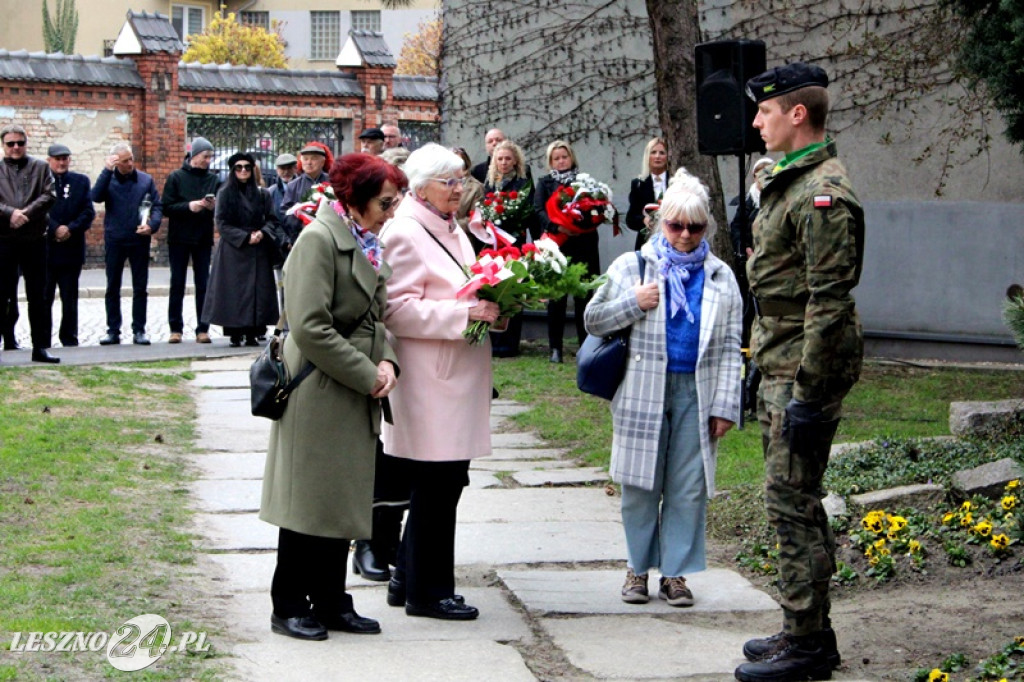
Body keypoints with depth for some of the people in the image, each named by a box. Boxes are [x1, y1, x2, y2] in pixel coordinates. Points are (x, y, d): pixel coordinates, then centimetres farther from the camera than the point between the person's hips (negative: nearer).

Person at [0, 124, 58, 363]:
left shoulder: (41, 167, 9)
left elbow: (49, 196, -2)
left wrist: (26, 213, -13)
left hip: (34, 238, 1)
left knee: (38, 296, 5)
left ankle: (40, 347, 9)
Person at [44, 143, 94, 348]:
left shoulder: (81, 181, 10)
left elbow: (89, 212, 3)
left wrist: (70, 228, -10)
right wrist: (55, 229, -16)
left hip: (71, 247, 2)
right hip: (45, 246, -2)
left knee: (70, 297, 6)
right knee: (44, 295, 1)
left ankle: (69, 336, 13)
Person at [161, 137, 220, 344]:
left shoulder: (214, 179, 6)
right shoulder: (176, 178, -1)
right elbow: (167, 208, -6)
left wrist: (214, 207, -14)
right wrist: (189, 206, -19)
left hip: (203, 239, 2)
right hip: (179, 238, -2)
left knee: (203, 285, 2)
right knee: (177, 284, 3)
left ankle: (203, 329, 4)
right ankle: (175, 328, 8)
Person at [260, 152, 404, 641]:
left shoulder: (366, 242, 13)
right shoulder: (319, 239, -15)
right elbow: (310, 327, -21)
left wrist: (386, 361, -3)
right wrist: (367, 375, -18)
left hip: (355, 398, 9)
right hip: (319, 394, -9)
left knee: (344, 499, 13)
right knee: (310, 500, -1)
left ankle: (331, 602, 22)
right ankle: (289, 607, 10)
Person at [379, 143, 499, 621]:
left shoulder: (451, 230, 17)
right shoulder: (405, 234, -12)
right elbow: (398, 309, -19)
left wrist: (488, 307, 8)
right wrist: (464, 312, -23)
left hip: (456, 383, 10)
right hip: (429, 388, -10)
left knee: (443, 485, 14)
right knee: (436, 487, -4)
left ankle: (408, 581, 23)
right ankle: (426, 591, 6)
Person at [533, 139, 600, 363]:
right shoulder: (545, 183, 11)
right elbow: (539, 212, -2)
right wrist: (557, 226, -20)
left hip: (583, 246, 1)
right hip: (555, 246, -1)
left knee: (584, 296, 1)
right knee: (556, 298, -1)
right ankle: (555, 348, 4)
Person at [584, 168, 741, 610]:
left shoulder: (720, 277, 10)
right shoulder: (632, 266, 5)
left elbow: (729, 348, 8)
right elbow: (593, 320, 5)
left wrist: (725, 405, 1)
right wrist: (633, 303, -11)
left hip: (696, 396, 1)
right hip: (643, 392, -1)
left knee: (689, 489, 2)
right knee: (641, 486, 4)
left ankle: (676, 572, 12)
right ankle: (639, 568, 17)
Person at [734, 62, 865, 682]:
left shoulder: (823, 193, -18)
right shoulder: (788, 182, 15)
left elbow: (829, 301, -22)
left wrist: (808, 392, -23)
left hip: (806, 366, -11)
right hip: (782, 363, 11)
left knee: (793, 503, -7)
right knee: (795, 501, 15)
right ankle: (806, 631, 23)